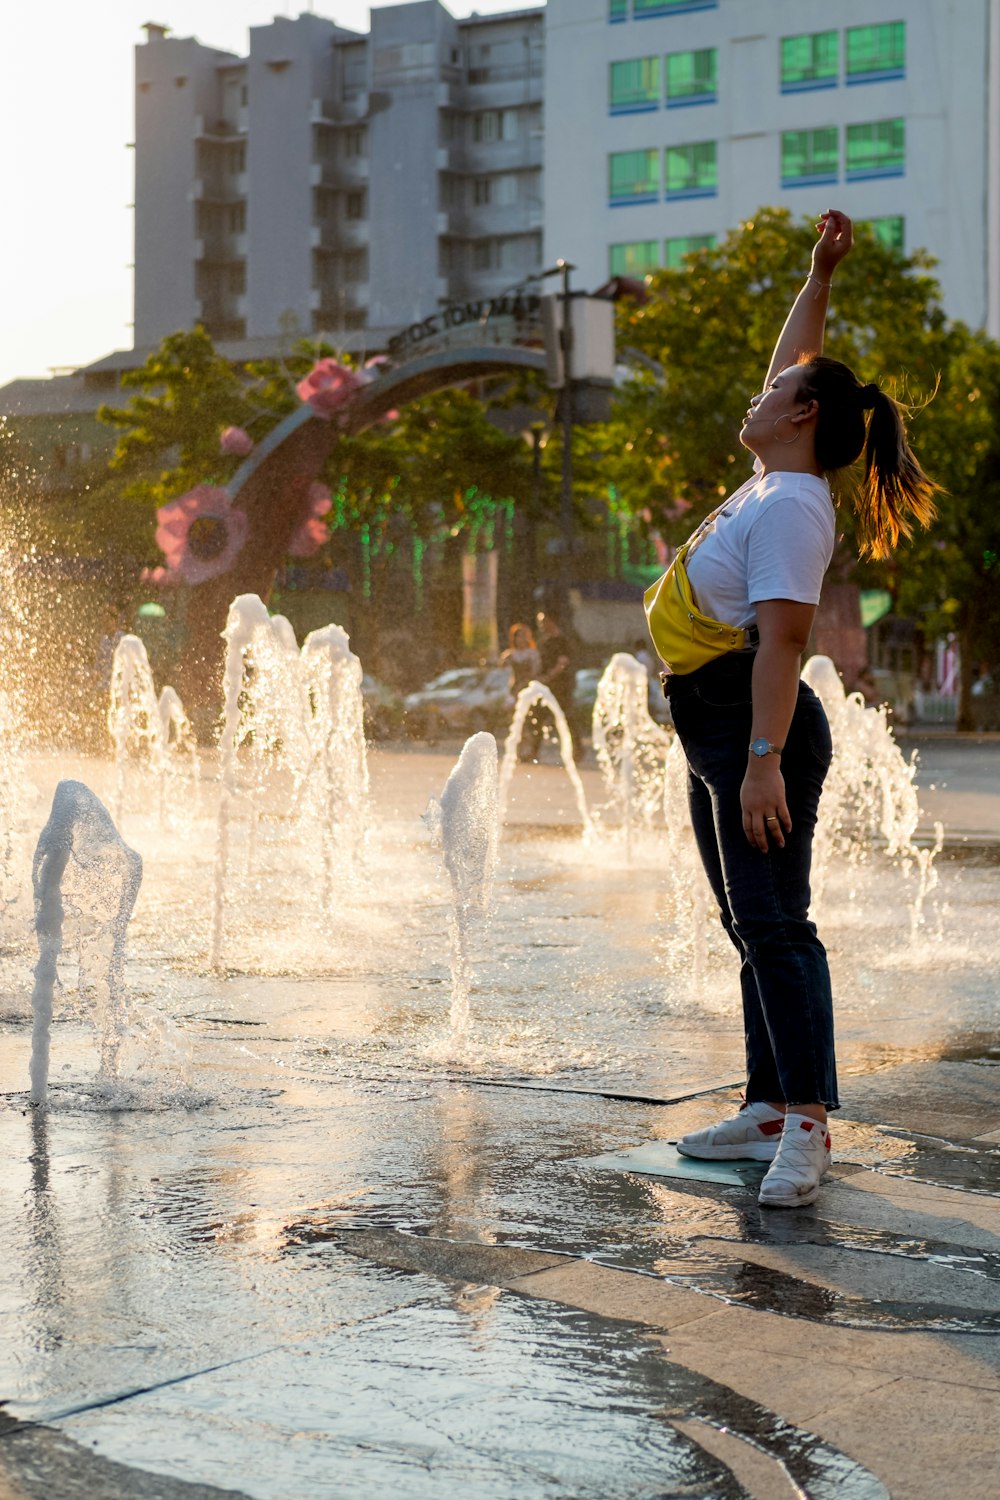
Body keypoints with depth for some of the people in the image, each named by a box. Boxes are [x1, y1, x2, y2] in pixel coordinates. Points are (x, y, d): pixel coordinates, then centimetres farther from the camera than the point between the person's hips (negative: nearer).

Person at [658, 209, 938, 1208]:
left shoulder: (789, 507, -15)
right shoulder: (775, 482, 13)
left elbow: (781, 639, -24)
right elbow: (791, 362, 30)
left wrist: (764, 761, -29)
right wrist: (819, 274, 29)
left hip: (757, 732, -10)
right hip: (719, 739, 10)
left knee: (775, 924, -13)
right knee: (752, 927, 10)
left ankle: (807, 1124, -14)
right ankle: (771, 1110, 16)